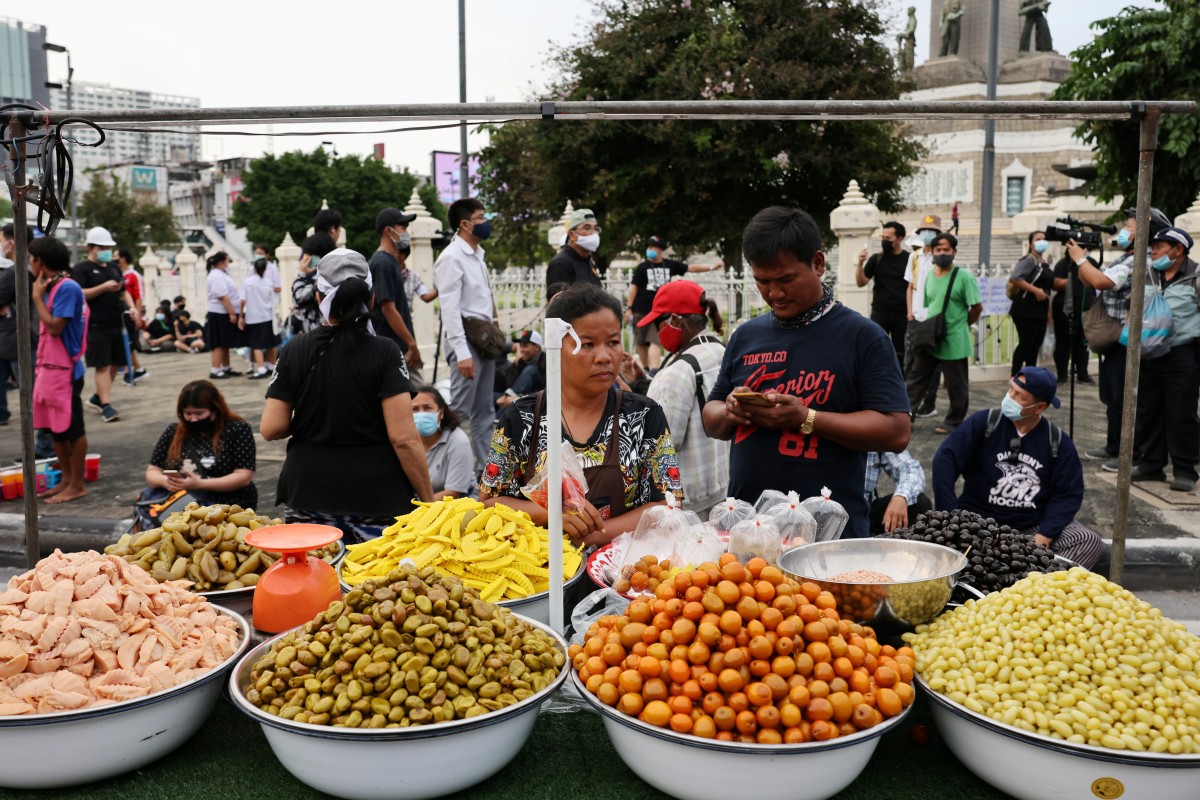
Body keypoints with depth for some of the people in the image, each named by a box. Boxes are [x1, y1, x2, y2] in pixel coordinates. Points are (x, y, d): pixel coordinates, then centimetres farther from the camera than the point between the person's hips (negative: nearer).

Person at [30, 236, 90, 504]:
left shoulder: (67, 287, -15)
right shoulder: (51, 287, 12)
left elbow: (55, 327, -21)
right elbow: (46, 331, 16)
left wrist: (37, 297, -13)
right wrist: (41, 366, 11)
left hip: (65, 370, -9)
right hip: (48, 369, 9)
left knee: (72, 429, 0)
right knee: (55, 428, 14)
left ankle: (77, 485, 8)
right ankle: (67, 479, 24)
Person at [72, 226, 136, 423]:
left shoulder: (113, 267, 18)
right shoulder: (81, 269, -3)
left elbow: (123, 291, 25)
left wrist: (132, 307, 7)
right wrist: (103, 287, -21)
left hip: (116, 323, 7)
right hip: (96, 325, -7)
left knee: (114, 363, 11)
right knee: (103, 365, -8)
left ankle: (97, 398, 27)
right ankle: (106, 406, -6)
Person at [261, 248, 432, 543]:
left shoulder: (294, 351, 1)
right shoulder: (384, 353, -8)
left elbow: (271, 428, 0)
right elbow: (403, 437, -13)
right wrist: (428, 500, -4)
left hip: (307, 496, 3)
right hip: (377, 497, -3)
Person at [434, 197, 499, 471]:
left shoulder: (477, 255, 16)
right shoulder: (452, 258, -12)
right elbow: (450, 308, -18)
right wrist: (462, 353, -23)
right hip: (466, 338, -9)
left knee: (484, 411, 13)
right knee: (460, 411, -6)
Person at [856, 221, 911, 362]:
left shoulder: (909, 260, 0)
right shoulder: (876, 259, 4)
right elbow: (861, 283, 2)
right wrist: (860, 264, -15)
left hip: (902, 314, 0)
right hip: (879, 313, 0)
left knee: (900, 354, 8)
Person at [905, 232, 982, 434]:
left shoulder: (964, 276, -12)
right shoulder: (929, 274, 8)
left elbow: (977, 307, -9)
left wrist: (961, 325, 1)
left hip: (953, 341, -6)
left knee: (956, 385, 7)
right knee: (916, 378, 10)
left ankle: (954, 421, 20)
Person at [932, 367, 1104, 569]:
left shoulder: (1058, 441, 3)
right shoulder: (984, 423, -3)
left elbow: (1068, 493, 1)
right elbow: (945, 459, -11)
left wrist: (1045, 535, -13)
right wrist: (951, 516, -18)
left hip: (1034, 526, 3)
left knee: (1090, 542, -19)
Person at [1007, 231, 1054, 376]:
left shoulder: (1044, 263, 16)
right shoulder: (1028, 260, -9)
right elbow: (1015, 279, -23)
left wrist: (1048, 310, 17)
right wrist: (1035, 290, -23)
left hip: (1040, 310, 8)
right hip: (1025, 309, -8)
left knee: (1036, 344, 9)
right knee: (1026, 343, -10)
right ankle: (1014, 376, -3)